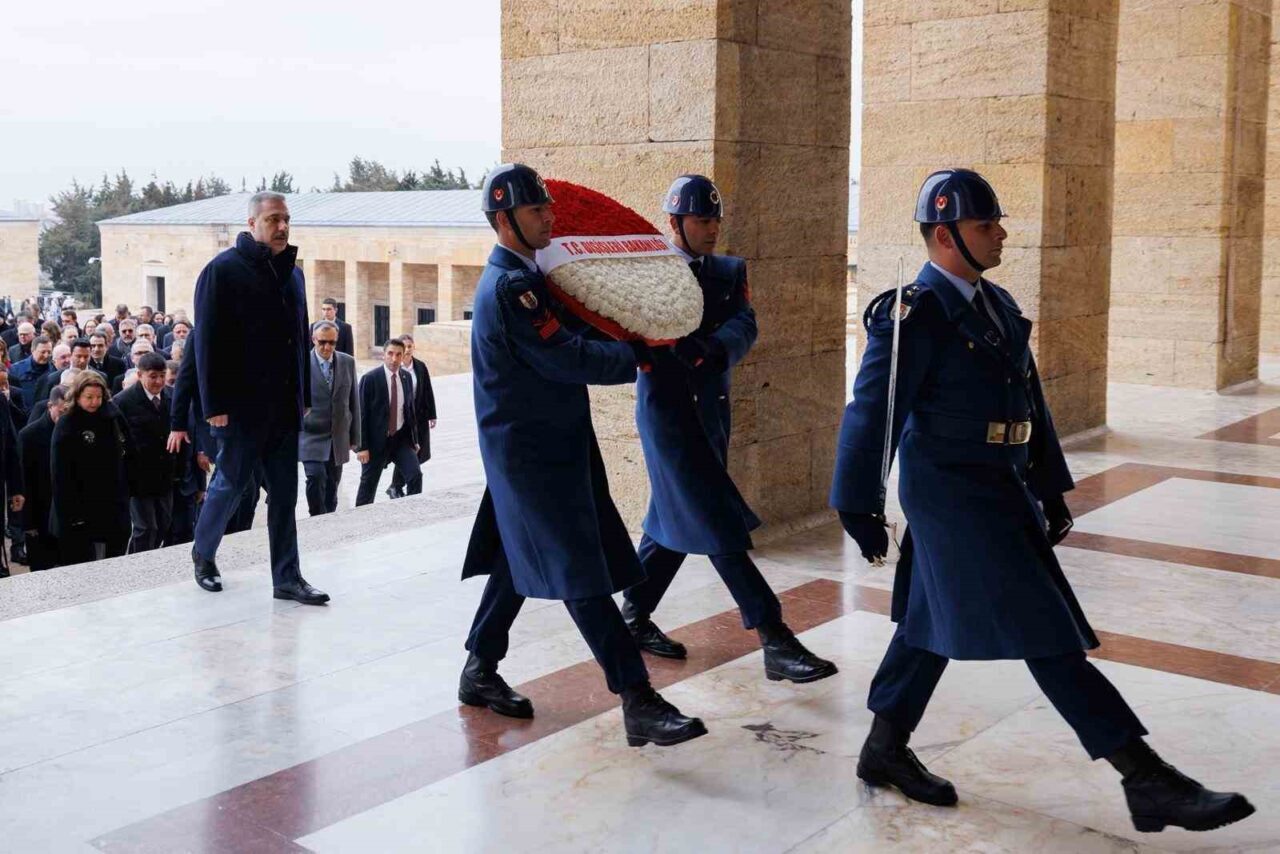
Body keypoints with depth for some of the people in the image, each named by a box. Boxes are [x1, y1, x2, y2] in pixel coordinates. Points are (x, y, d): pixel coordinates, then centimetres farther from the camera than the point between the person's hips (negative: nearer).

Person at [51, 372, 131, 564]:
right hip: (80, 513, -5)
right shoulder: (66, 425, -9)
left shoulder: (110, 418, 7)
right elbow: (60, 474, -12)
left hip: (111, 506, 5)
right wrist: (70, 513, -18)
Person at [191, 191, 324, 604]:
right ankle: (203, 554, 30)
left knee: (285, 493, 6)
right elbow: (208, 341, -12)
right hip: (241, 405, -6)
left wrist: (304, 395, 14)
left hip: (284, 405, 6)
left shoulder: (291, 272, 13)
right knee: (229, 484, 7)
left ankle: (287, 577, 10)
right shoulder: (224, 270, -8)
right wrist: (214, 404, -16)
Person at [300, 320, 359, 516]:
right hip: (312, 436, -4)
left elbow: (354, 401, 9)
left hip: (338, 439, 4)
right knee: (316, 477, -21)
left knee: (331, 487, 9)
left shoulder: (348, 362, 5)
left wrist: (354, 436, 10)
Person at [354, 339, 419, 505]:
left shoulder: (406, 377, 4)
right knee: (368, 484, 8)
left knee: (415, 476, -9)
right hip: (377, 440, -4)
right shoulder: (370, 379, -12)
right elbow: (361, 414, -12)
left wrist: (415, 439, 12)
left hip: (402, 437, 4)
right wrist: (362, 446, -15)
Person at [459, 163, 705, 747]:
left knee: (520, 561, 18)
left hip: (545, 443, 11)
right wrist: (636, 355, -12)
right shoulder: (509, 285, -18)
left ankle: (480, 671, 30)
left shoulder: (521, 276, 15)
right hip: (532, 452, -11)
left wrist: (623, 346, 3)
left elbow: (559, 347, 17)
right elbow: (566, 360, -22)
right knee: (582, 575, -11)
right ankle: (639, 704, -11)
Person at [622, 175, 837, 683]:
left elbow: (744, 327, -7)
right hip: (667, 409, -6)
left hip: (711, 410, 6)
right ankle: (775, 642, -9)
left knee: (676, 520, 15)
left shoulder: (729, 272, 10)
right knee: (719, 527, -8)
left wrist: (712, 350, -28)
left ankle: (634, 617, 30)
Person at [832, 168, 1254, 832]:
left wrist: (1050, 488, 17)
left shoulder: (996, 304, 12)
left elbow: (1029, 398, 17)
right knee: (1045, 632, -7)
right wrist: (859, 509, -13)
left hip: (998, 488, 9)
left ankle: (884, 751, 29)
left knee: (932, 620, 16)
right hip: (951, 495, -9)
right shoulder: (914, 313, -15)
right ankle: (1148, 783, -4)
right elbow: (872, 412, -15)